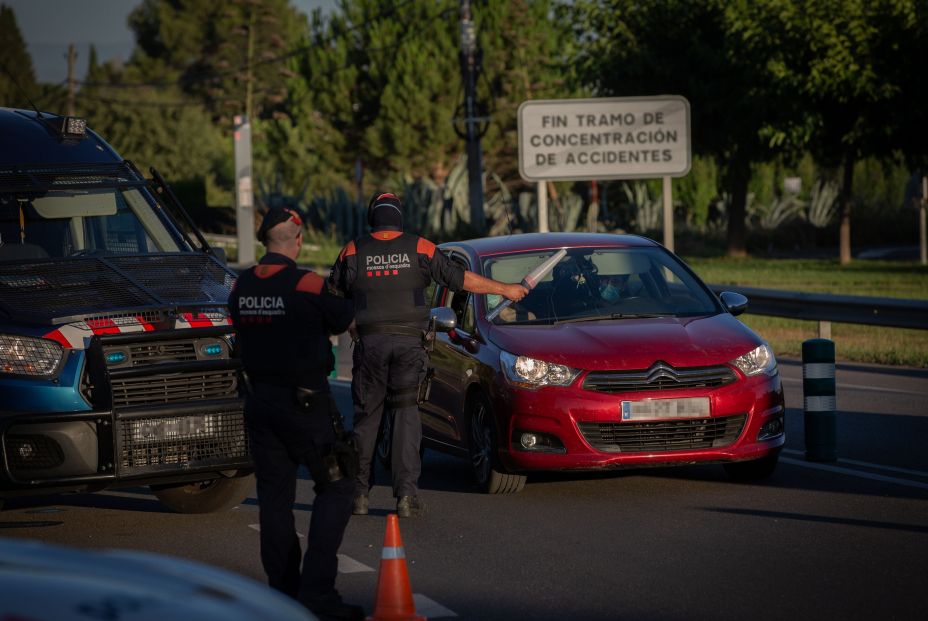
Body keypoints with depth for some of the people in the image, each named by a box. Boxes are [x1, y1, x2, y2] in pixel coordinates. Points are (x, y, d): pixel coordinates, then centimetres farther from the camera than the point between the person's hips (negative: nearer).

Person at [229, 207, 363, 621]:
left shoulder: (241, 287, 2)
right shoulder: (306, 285, -15)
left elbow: (245, 332, 11)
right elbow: (342, 319, -2)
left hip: (259, 403, 6)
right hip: (304, 402, -6)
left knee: (274, 497, 11)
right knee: (335, 488, 2)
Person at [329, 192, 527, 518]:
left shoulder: (353, 251, 1)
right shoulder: (420, 248, 1)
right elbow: (461, 278, 5)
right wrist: (505, 289, 17)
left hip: (369, 343, 0)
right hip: (408, 343, 0)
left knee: (365, 417, 9)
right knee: (406, 416, 1)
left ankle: (359, 493, 9)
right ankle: (406, 493, -7)